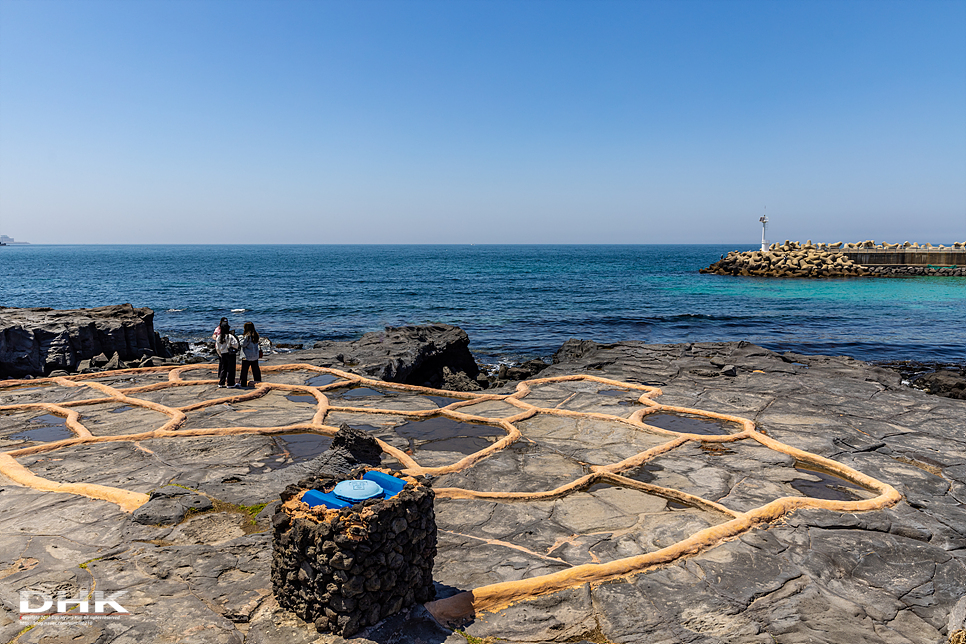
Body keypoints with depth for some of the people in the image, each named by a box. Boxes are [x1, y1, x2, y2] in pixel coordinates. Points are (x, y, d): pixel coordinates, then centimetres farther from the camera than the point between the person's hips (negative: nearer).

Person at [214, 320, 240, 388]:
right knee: (230, 369, 2)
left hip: (223, 354, 6)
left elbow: (217, 348, 8)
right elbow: (235, 344, -23)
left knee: (223, 369, 15)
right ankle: (230, 384, 4)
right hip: (230, 354, -6)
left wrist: (220, 355, 18)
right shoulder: (230, 336, -16)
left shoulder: (218, 337, 2)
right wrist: (235, 349, -2)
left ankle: (221, 383, 17)